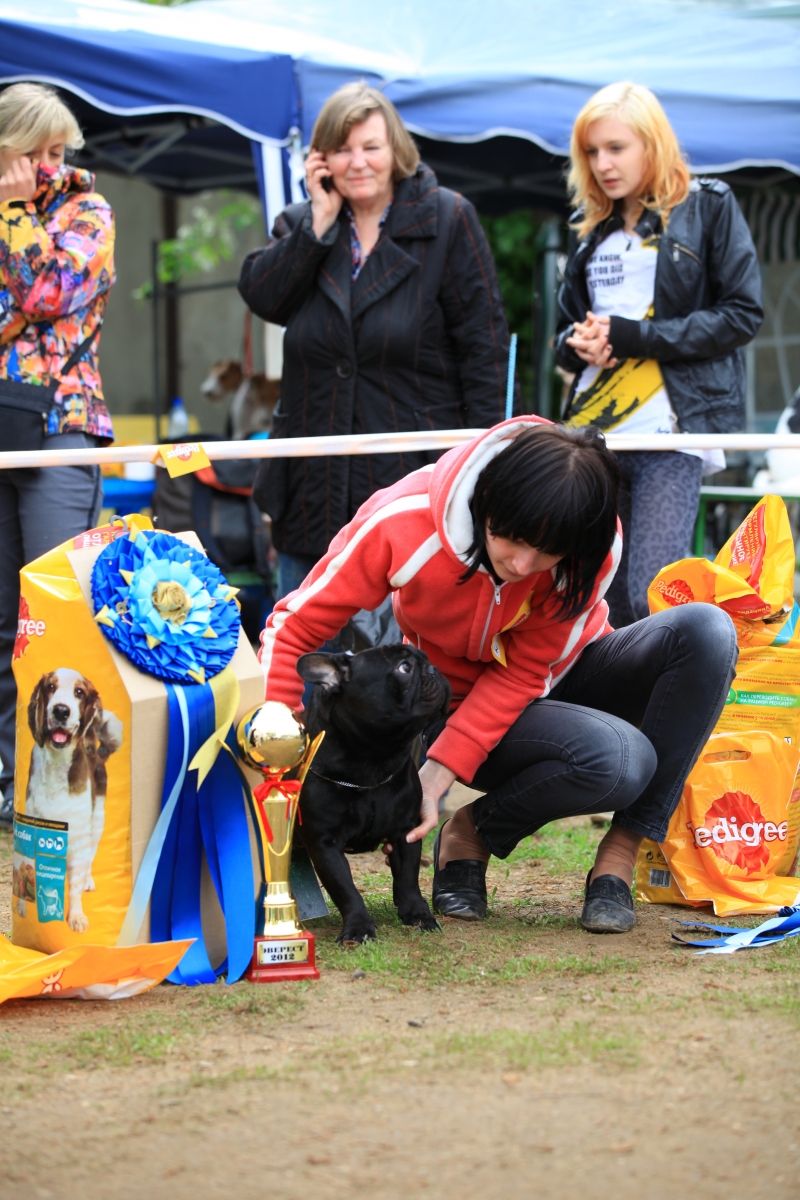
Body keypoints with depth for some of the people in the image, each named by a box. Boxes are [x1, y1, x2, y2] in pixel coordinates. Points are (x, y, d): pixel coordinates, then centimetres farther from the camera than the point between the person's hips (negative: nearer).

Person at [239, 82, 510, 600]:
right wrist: (320, 220, -8)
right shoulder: (302, 224, 12)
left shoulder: (448, 219, -1)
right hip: (317, 484, 4)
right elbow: (263, 299, -7)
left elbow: (485, 344, -4)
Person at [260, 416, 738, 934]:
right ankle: (468, 837, -8)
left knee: (706, 631, -28)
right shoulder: (402, 523, -30)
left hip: (561, 677, 4)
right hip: (462, 698, -4)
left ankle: (621, 853, -19)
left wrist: (443, 769, -31)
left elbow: (526, 674, -20)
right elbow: (296, 624, -23)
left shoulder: (593, 549, -26)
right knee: (619, 760, -35)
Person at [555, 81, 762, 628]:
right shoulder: (591, 228, 19)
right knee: (606, 602, 5)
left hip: (671, 430, -6)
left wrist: (632, 337, -12)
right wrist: (578, 344, 0)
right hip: (595, 433, 6)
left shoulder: (709, 207, 3)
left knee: (651, 601, -16)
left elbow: (743, 313, -5)